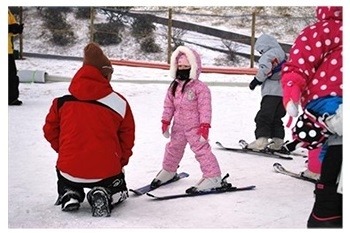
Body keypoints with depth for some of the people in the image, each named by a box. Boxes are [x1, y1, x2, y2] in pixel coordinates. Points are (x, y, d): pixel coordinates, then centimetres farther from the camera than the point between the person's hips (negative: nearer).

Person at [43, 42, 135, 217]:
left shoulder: (62, 101, -2)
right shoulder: (119, 103, -5)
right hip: (106, 171, -1)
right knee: (118, 190, 31)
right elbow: (127, 137, 3)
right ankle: (103, 196, -3)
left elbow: (50, 130, 8)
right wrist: (120, 162, 19)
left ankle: (69, 195, 7)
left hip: (70, 168, 2)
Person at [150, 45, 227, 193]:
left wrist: (204, 126, -20)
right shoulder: (173, 87, 5)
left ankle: (213, 177, -2)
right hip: (178, 127, 7)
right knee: (173, 148, 20)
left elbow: (205, 109, -17)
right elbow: (168, 106, 11)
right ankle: (168, 170, 42)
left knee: (201, 150, -9)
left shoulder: (200, 87, -14)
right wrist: (165, 122, 8)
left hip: (195, 127, -6)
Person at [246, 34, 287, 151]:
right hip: (284, 92, 10)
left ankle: (261, 139, -18)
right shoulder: (283, 55, 23)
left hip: (273, 92, -10)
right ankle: (278, 141, 15)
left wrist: (256, 80, -9)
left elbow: (265, 69, -20)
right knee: (276, 118, 15)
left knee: (263, 116, -10)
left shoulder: (270, 54, -6)